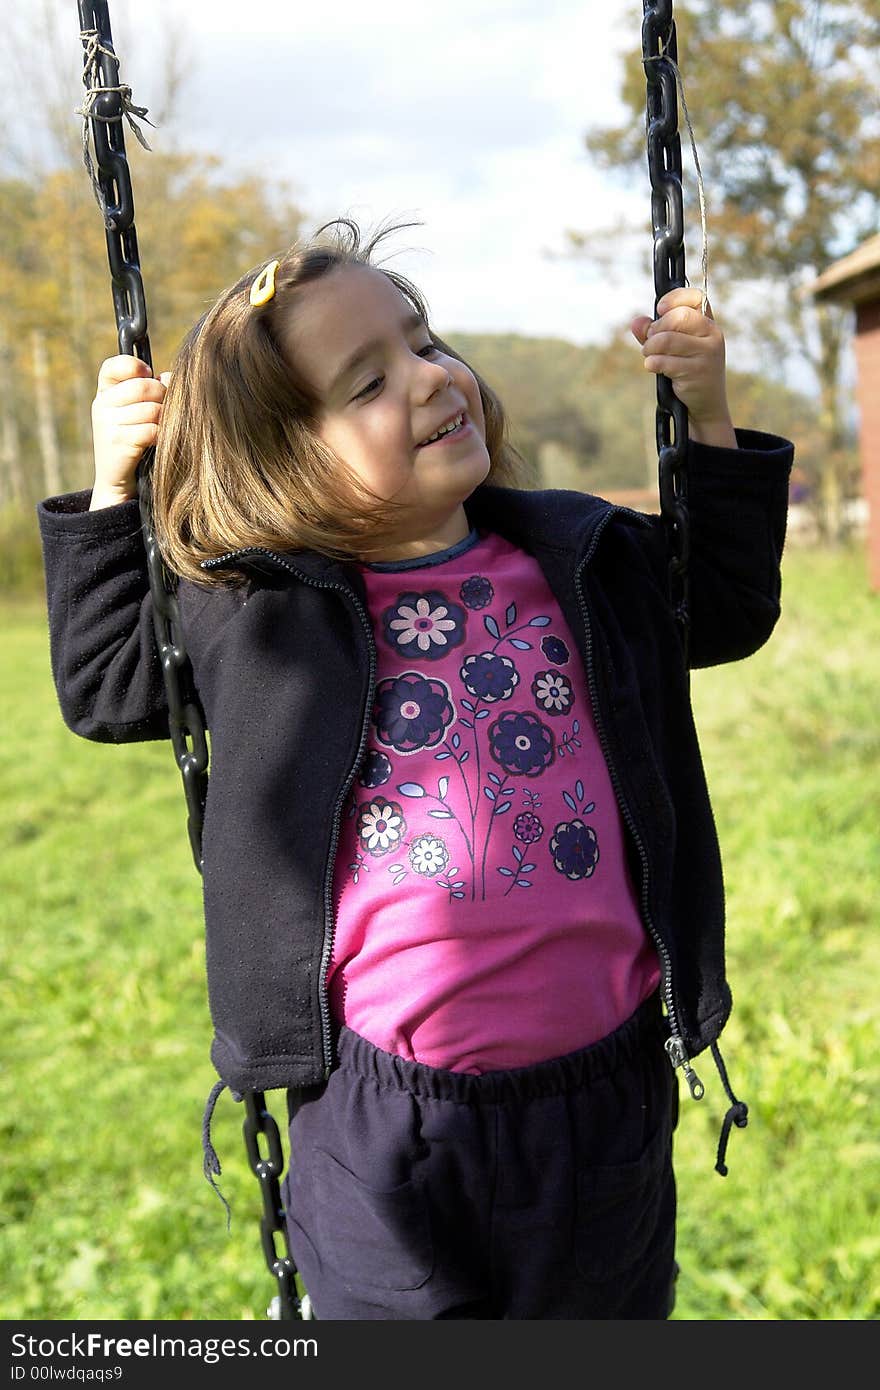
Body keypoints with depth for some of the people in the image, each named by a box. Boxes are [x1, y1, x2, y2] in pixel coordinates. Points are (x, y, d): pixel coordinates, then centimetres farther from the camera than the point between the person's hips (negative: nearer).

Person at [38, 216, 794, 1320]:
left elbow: (728, 610, 17)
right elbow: (105, 686, 9)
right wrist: (113, 490, -1)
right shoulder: (262, 609, -6)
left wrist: (707, 418, 6)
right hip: (389, 1114, -2)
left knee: (611, 1310, 25)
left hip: (604, 1090, 3)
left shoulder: (581, 560, 1)